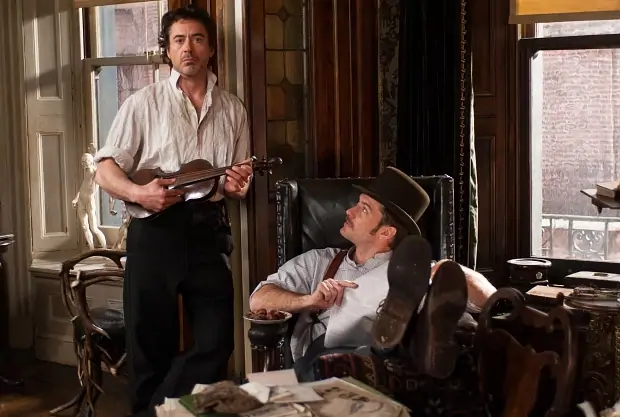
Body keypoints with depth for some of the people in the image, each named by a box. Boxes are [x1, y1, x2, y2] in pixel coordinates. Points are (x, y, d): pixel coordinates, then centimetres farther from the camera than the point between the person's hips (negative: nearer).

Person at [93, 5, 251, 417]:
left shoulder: (233, 109, 13)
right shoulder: (144, 103, 3)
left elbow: (242, 179, 21)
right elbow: (106, 167, 0)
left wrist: (238, 185, -3)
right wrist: (138, 193, -19)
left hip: (208, 228, 3)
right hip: (155, 229, -3)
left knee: (216, 340, 0)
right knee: (151, 340, 4)